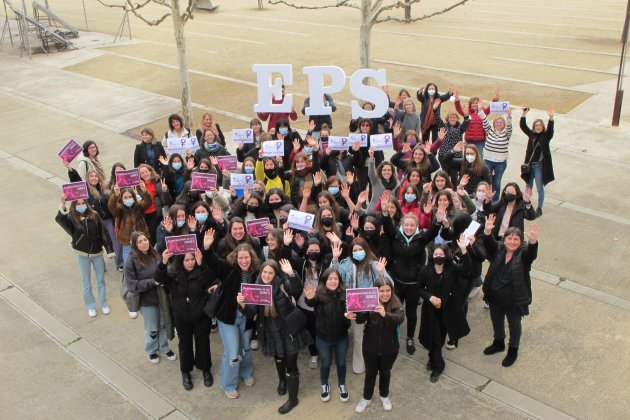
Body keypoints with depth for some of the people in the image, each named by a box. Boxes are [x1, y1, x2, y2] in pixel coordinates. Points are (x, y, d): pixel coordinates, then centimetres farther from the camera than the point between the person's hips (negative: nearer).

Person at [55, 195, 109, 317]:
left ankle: (104, 304, 29)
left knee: (101, 280, 13)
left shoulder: (94, 215, -7)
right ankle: (91, 306, 28)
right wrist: (63, 205, -46)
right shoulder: (71, 218, -12)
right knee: (86, 282, 12)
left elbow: (101, 230, -1)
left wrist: (102, 243, -8)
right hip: (83, 254, -1)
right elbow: (59, 219, -31)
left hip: (97, 252, 1)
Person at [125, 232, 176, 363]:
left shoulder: (155, 254, -6)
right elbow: (132, 285, -19)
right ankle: (151, 351, 41)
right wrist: (153, 282, -23)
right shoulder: (131, 261, -17)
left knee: (164, 325, 19)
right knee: (152, 329, 14)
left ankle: (164, 348, 43)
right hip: (147, 300, -4)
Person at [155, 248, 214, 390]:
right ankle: (185, 372, 38)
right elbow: (159, 279, -26)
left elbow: (210, 281, -34)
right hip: (182, 318, 1)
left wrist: (201, 264, -48)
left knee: (203, 342, 15)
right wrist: (163, 262, -42)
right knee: (185, 344, 18)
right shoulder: (173, 272, -12)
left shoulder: (201, 271, -16)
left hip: (201, 316, -1)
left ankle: (205, 369, 38)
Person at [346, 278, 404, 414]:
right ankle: (366, 398, 41)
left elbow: (400, 318, -35)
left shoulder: (396, 305, -17)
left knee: (385, 372, 23)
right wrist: (353, 316, -54)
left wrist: (385, 314, -54)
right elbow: (361, 318, -29)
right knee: (370, 373, 19)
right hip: (370, 348, 0)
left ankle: (384, 396, 48)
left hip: (389, 349, 0)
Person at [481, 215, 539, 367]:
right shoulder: (498, 249, -7)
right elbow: (488, 244, -25)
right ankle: (498, 344, 52)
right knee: (496, 322, 26)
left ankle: (513, 351, 42)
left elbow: (532, 252, -37)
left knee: (514, 325, 19)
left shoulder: (524, 253, -16)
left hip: (514, 300, -4)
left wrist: (533, 240, -59)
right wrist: (487, 231, -46)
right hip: (495, 297, 4)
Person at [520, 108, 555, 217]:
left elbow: (550, 129, -22)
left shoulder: (546, 136, -4)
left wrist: (551, 118, -38)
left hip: (540, 166, -4)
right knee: (528, 186, 15)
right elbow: (523, 126, -3)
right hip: (530, 165, 4)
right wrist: (524, 114, -16)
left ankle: (539, 209, 12)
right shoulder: (532, 135, 4)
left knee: (540, 188, 2)